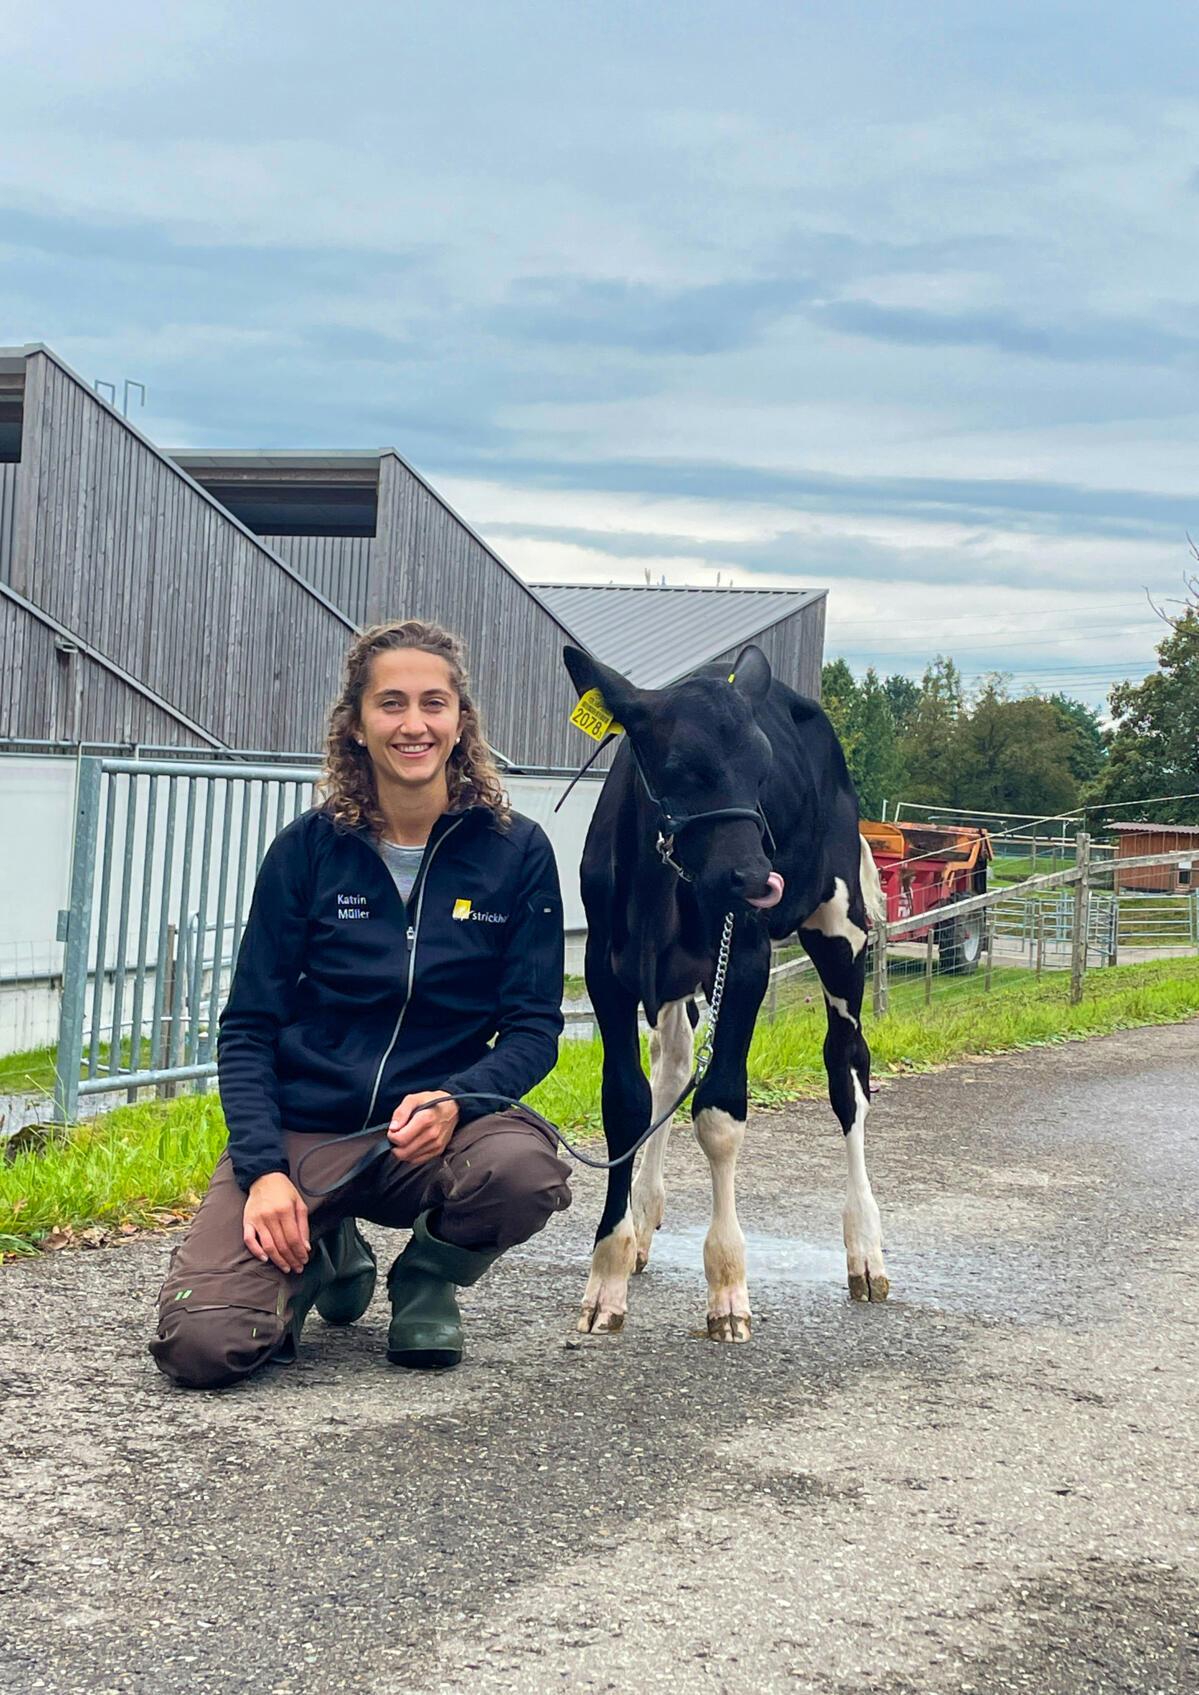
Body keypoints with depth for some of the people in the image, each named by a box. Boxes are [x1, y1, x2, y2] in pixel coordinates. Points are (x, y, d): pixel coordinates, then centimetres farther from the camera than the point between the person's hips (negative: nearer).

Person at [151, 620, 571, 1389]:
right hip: (303, 1130, 0)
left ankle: (429, 1278, 2)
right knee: (202, 1343, -21)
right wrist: (263, 1167, -13)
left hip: (441, 1126, 0)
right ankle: (327, 1255, 16)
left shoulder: (516, 851, -1)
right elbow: (248, 1025, 1)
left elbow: (535, 1026, -1)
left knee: (522, 1170, -36)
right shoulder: (309, 848, 0)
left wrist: (455, 1100, -22)